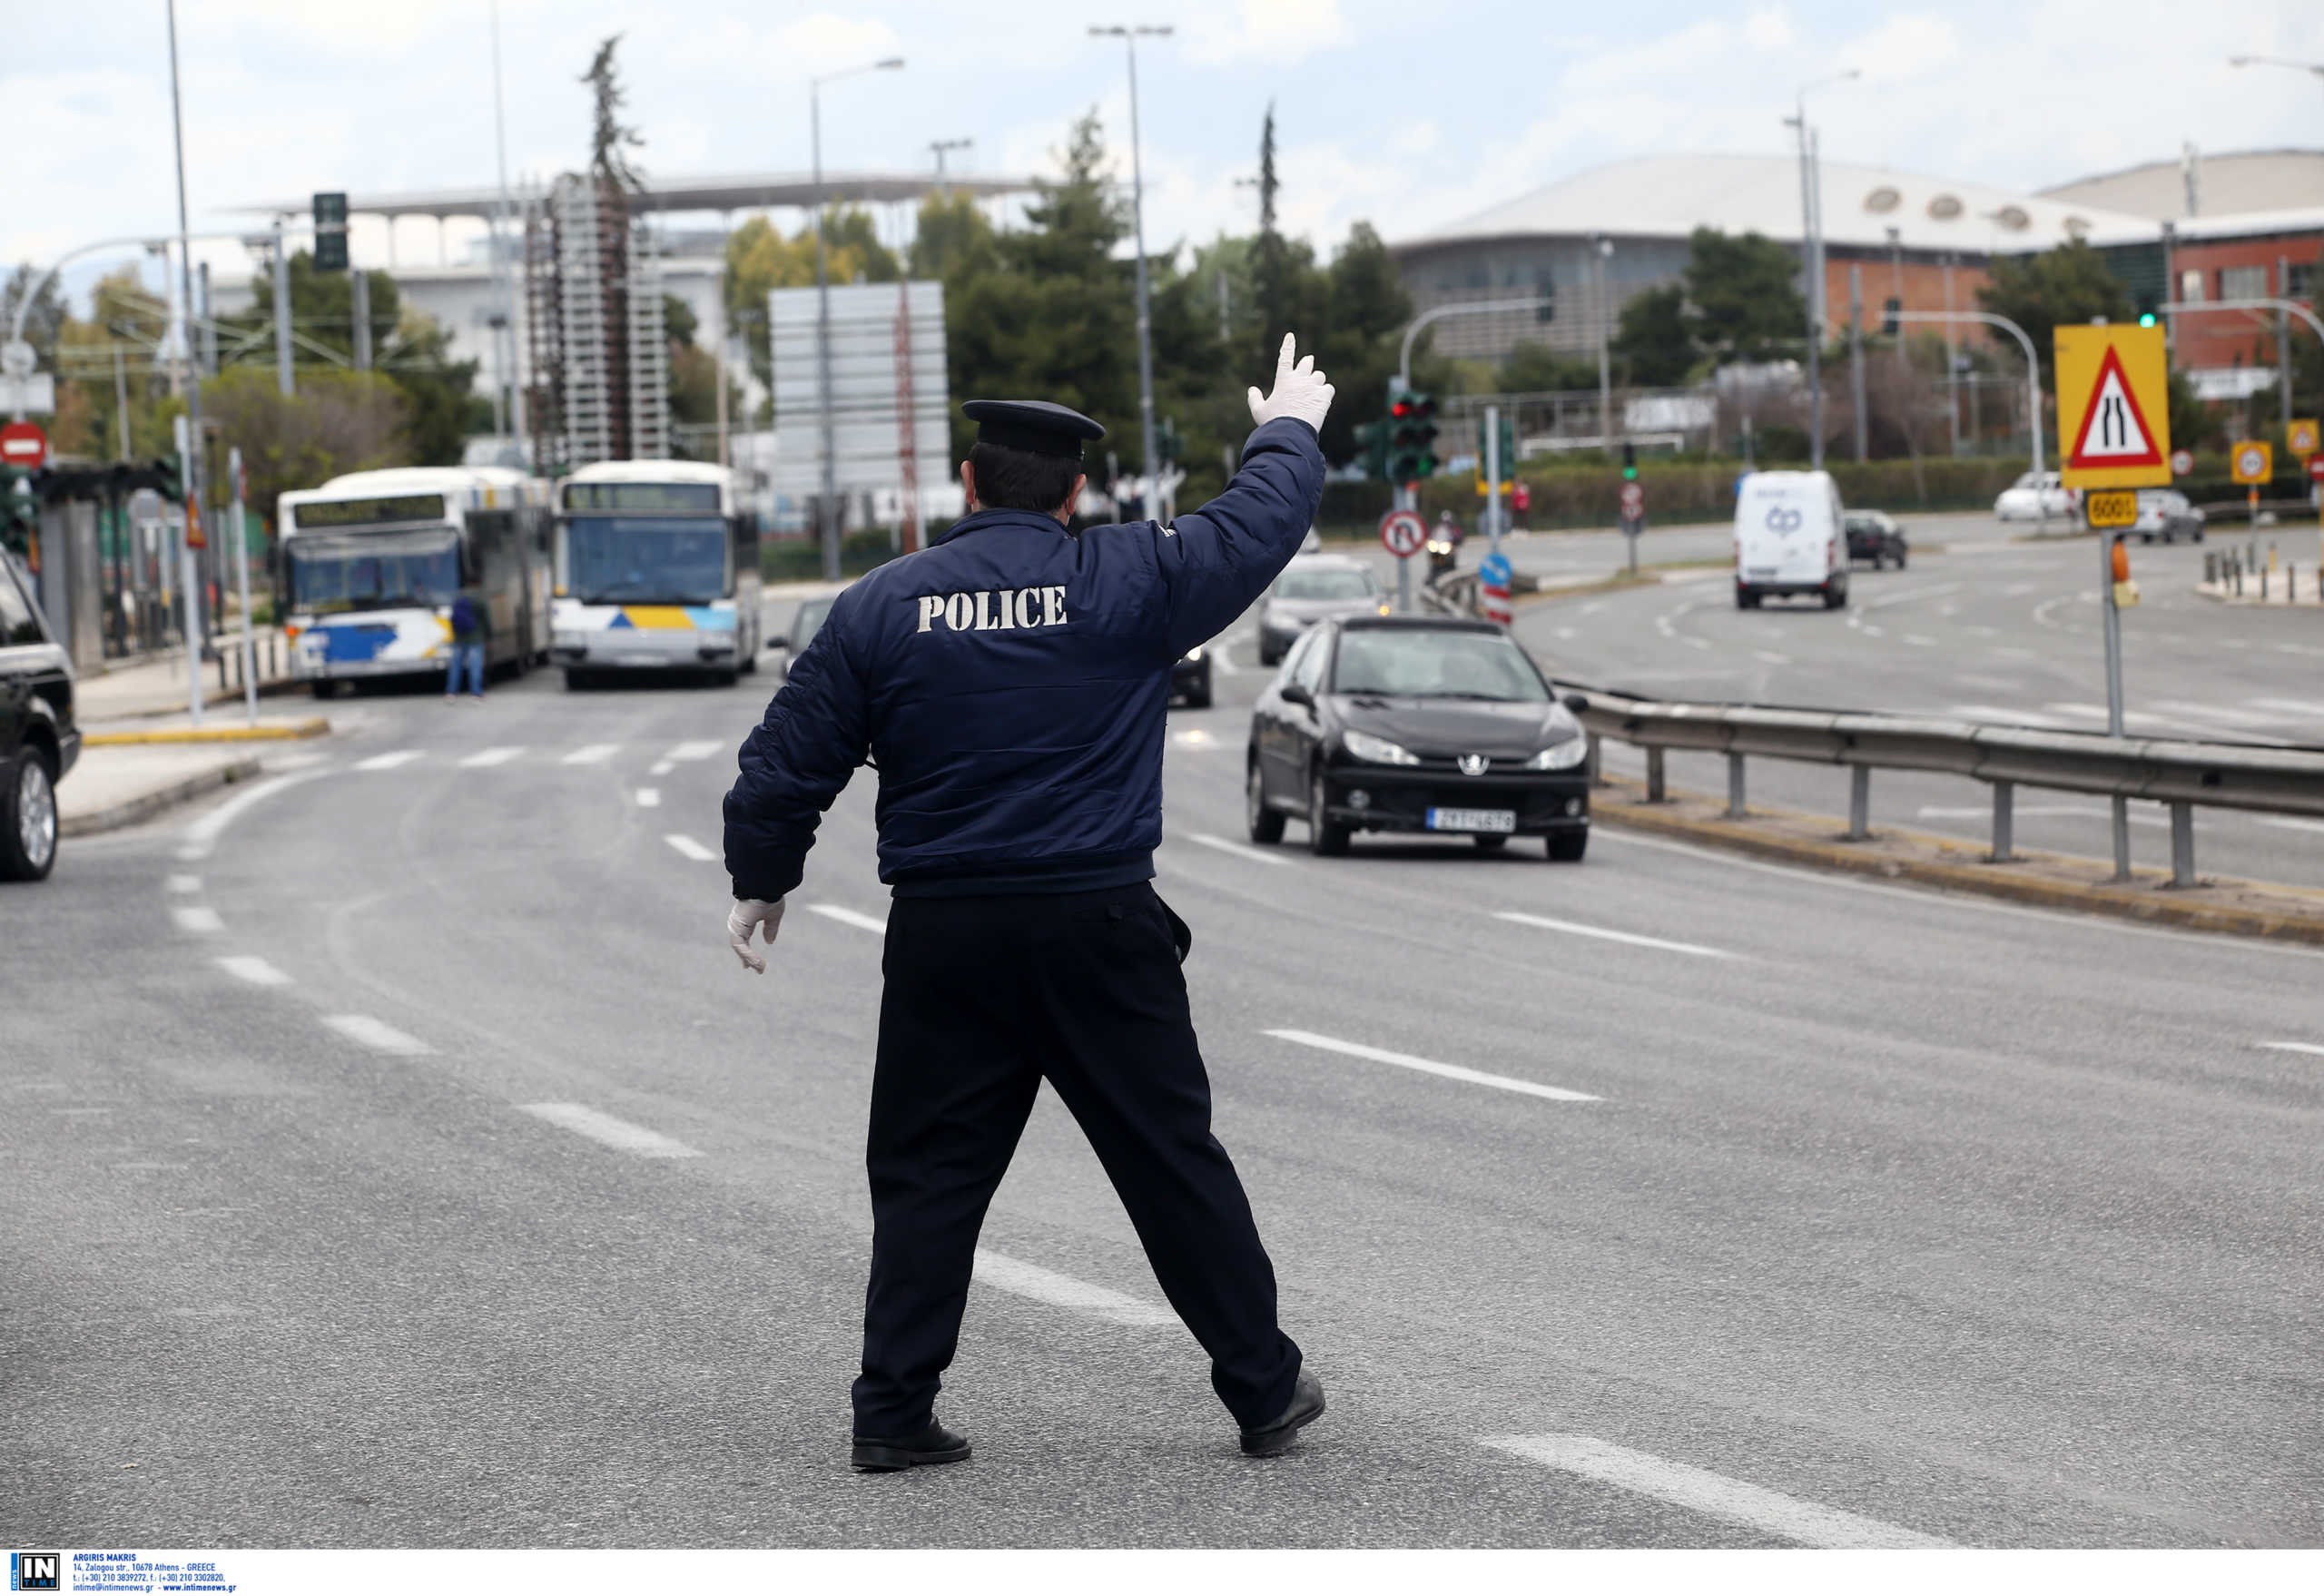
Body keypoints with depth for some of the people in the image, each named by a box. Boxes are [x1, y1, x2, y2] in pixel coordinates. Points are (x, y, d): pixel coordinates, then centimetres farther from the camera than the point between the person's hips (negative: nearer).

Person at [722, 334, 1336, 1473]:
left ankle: (893, 1412, 8)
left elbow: (789, 760, 3)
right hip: (1098, 930, -1)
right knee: (1173, 1163, 7)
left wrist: (760, 880, 19)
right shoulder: (1127, 586, -3)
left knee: (928, 1173, 9)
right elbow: (1257, 526, 11)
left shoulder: (881, 605, 0)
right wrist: (1289, 431, 32)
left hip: (944, 941, 1)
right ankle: (1266, 1391, 15)